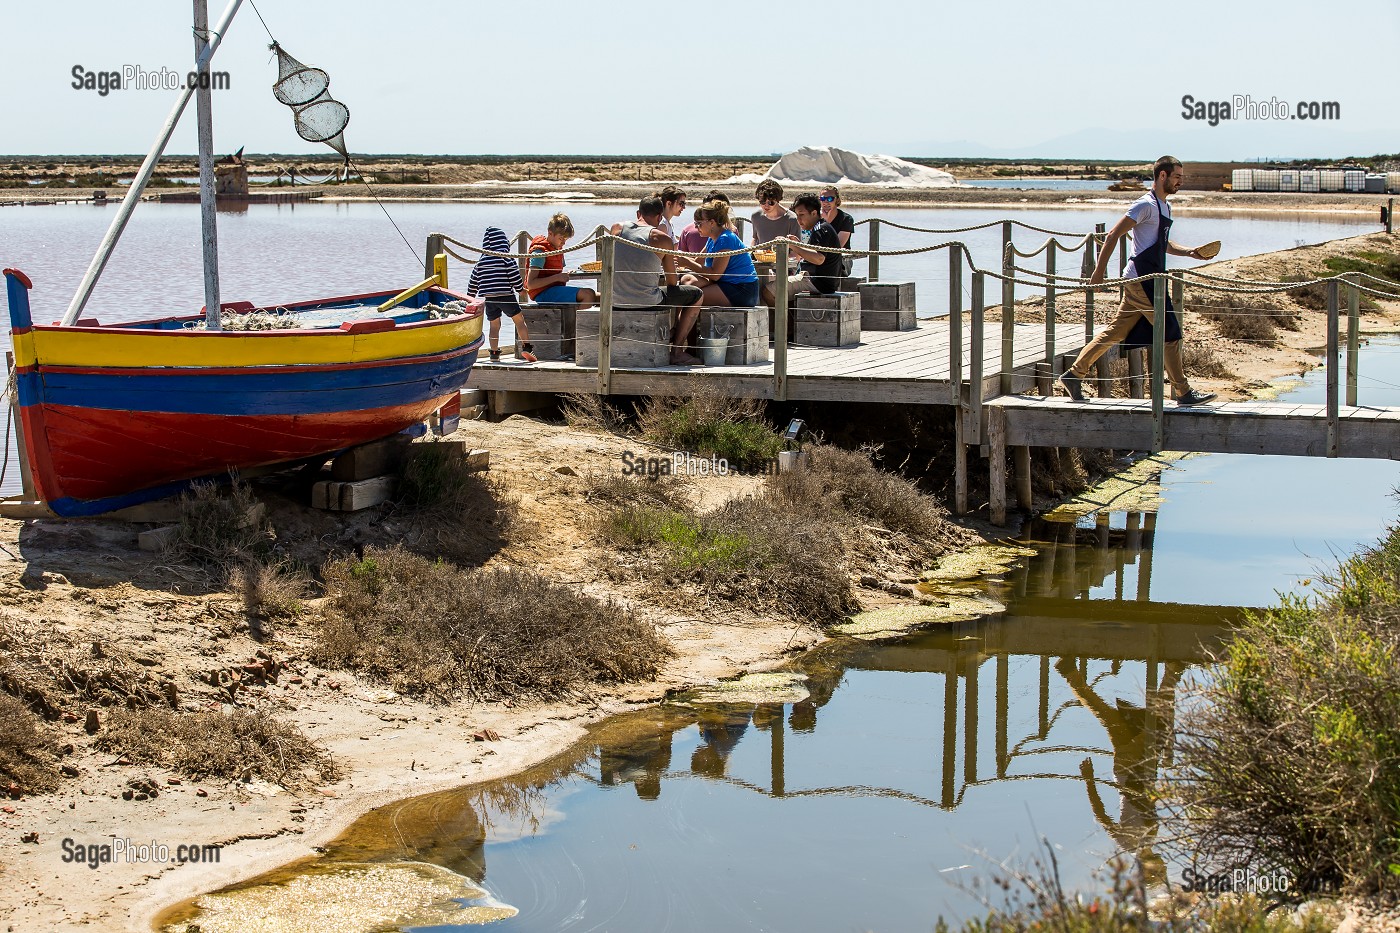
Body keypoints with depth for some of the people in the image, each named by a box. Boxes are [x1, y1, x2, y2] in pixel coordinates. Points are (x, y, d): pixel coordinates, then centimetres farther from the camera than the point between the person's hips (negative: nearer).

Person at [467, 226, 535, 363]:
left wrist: (470, 297, 30)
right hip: (505, 295, -4)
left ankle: (494, 353, 9)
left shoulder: (480, 262, 13)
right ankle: (526, 347, -5)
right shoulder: (506, 257, -3)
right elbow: (514, 276, -7)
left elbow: (473, 282, 18)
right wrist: (521, 290, 7)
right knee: (519, 319, 4)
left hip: (487, 298, 4)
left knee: (494, 325, 11)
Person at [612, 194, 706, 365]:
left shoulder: (617, 228, 6)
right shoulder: (662, 239, -5)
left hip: (615, 301, 6)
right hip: (646, 302, -6)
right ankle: (675, 350, 12)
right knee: (696, 295, 16)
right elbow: (672, 282, 3)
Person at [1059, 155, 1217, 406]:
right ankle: (1183, 392, 0)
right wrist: (1099, 272, -17)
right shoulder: (1146, 205, -12)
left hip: (1148, 282, 10)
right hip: (1142, 280, -10)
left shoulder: (1164, 207, 18)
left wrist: (1189, 252, 15)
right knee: (1170, 334, -6)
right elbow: (1114, 235, -15)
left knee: (1116, 332, 10)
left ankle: (1074, 374, 14)